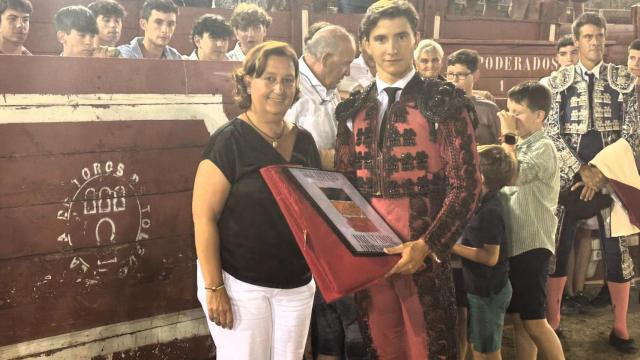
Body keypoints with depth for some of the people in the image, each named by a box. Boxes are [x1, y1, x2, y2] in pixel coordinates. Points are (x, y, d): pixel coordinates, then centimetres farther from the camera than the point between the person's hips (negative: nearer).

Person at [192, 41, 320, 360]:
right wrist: (214, 287, -16)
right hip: (239, 283, -5)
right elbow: (204, 216, -13)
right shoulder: (228, 141, -11)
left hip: (297, 283, 5)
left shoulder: (304, 141, 6)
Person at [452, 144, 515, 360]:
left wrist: (453, 247, -22)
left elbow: (490, 257, -25)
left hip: (488, 290, -9)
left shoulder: (490, 211, -23)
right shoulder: (483, 205, 6)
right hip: (480, 287, 9)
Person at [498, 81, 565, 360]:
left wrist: (508, 136, -15)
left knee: (534, 321, -5)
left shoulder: (543, 148, -10)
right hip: (513, 242, 8)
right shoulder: (520, 147, 14)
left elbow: (514, 176, -25)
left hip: (532, 244, -8)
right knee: (518, 318, 12)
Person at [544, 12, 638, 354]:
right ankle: (552, 323, 14)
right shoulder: (558, 80, 4)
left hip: (612, 174, 0)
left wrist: (604, 172, -11)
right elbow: (551, 132, -1)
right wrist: (582, 170, -11)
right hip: (569, 174, 0)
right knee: (558, 246, 2)